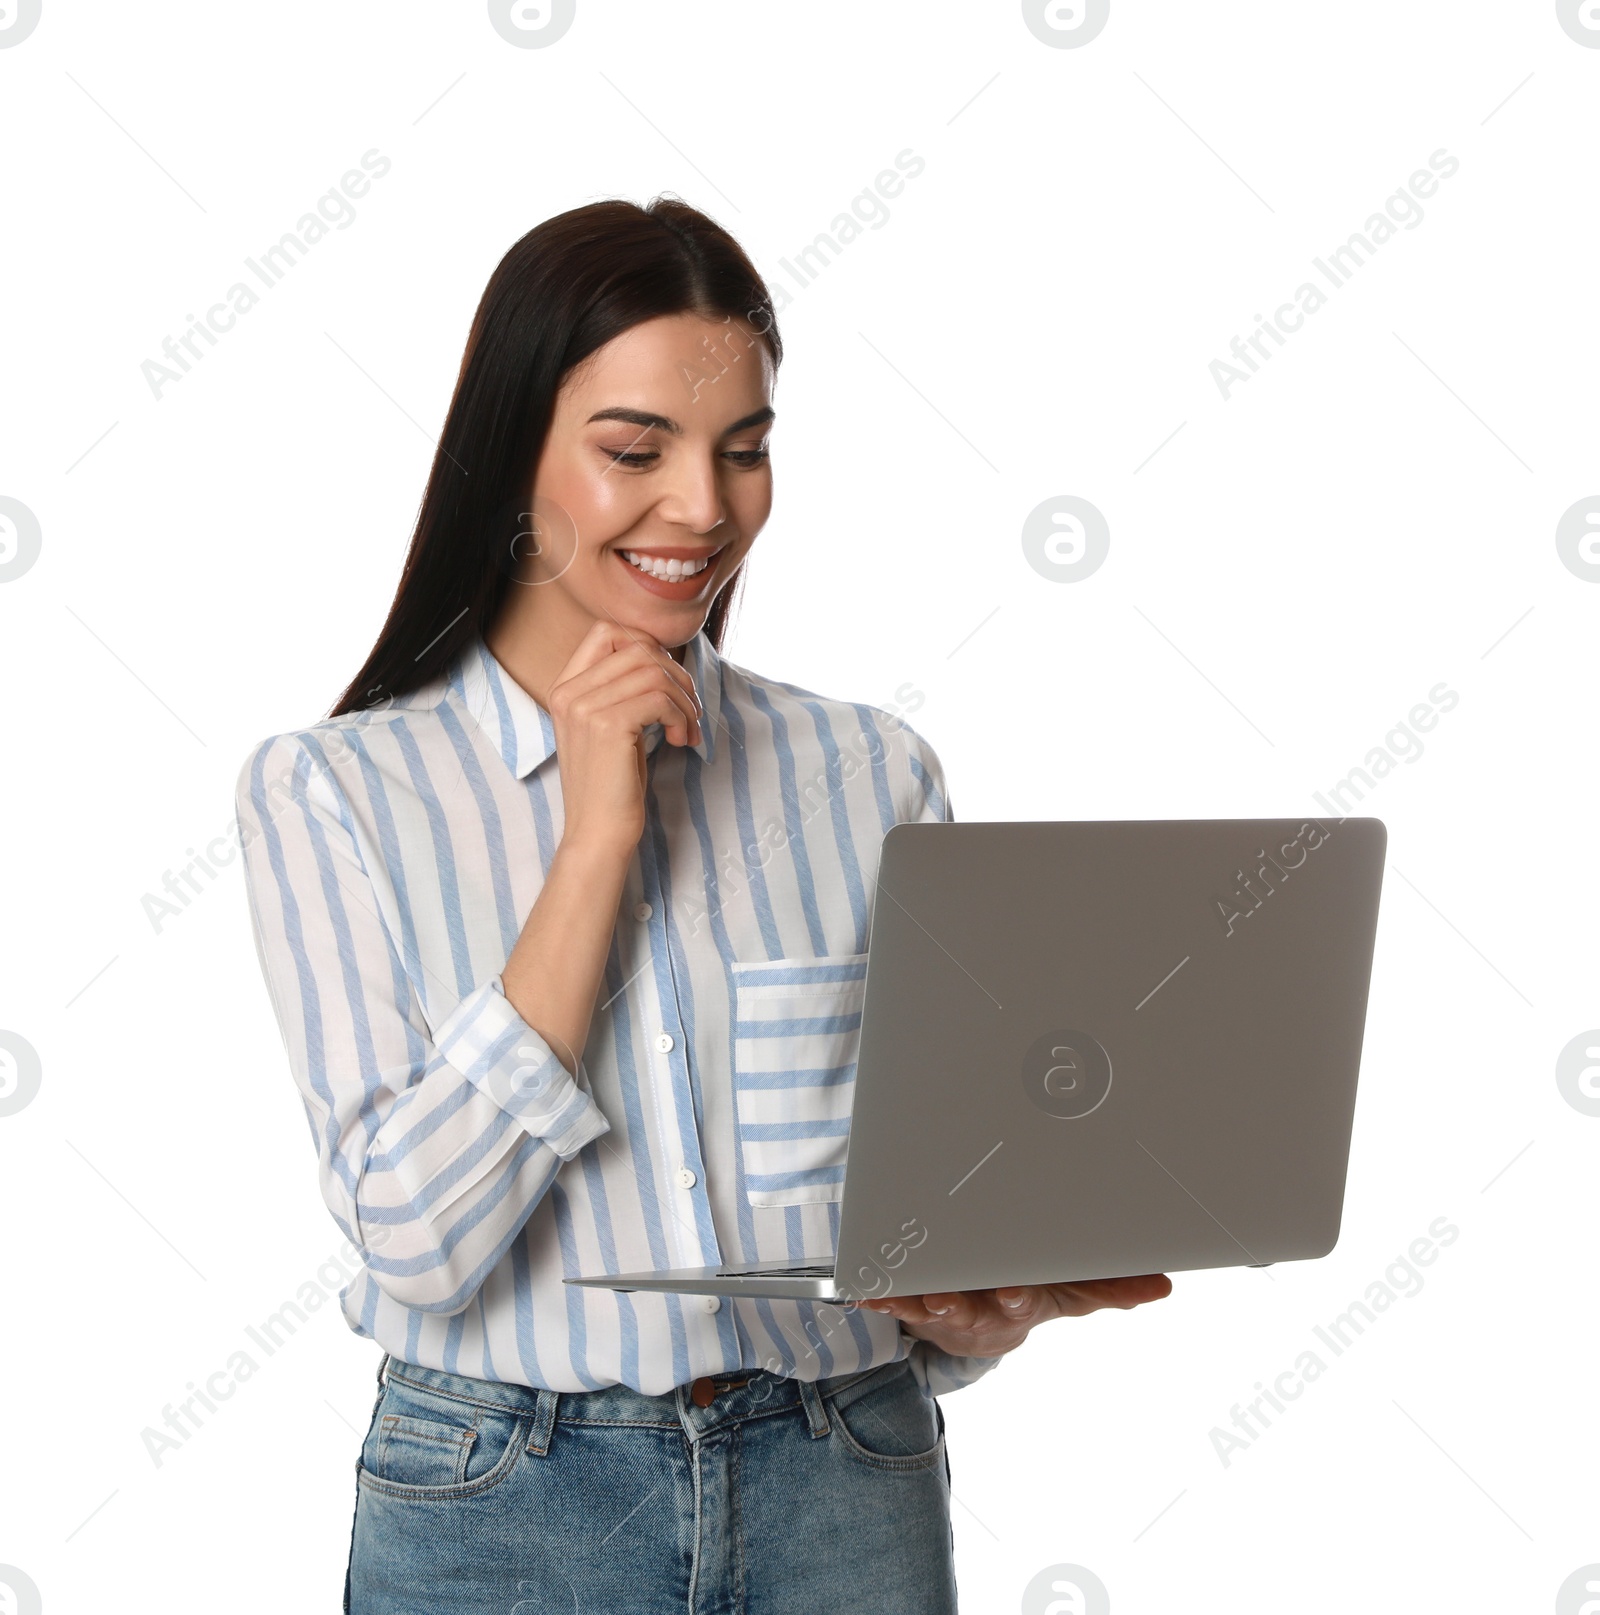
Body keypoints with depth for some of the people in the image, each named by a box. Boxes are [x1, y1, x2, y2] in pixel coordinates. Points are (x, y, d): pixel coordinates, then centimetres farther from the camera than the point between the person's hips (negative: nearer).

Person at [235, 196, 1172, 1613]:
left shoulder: (873, 776, 1)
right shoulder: (331, 791, -5)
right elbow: (417, 1240, -14)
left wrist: (996, 1302, -17)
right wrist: (596, 839, -16)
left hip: (848, 1496, 2)